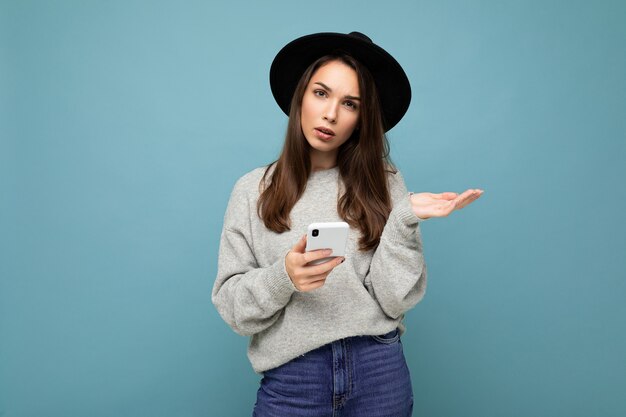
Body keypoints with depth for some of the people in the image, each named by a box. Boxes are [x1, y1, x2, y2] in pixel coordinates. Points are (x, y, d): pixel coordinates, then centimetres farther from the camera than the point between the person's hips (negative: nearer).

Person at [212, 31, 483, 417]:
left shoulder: (384, 184, 0)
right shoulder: (254, 190, -1)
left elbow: (394, 300, -6)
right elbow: (231, 305, -4)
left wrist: (404, 219, -17)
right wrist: (281, 277, -21)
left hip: (380, 372, 1)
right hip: (290, 380, 0)